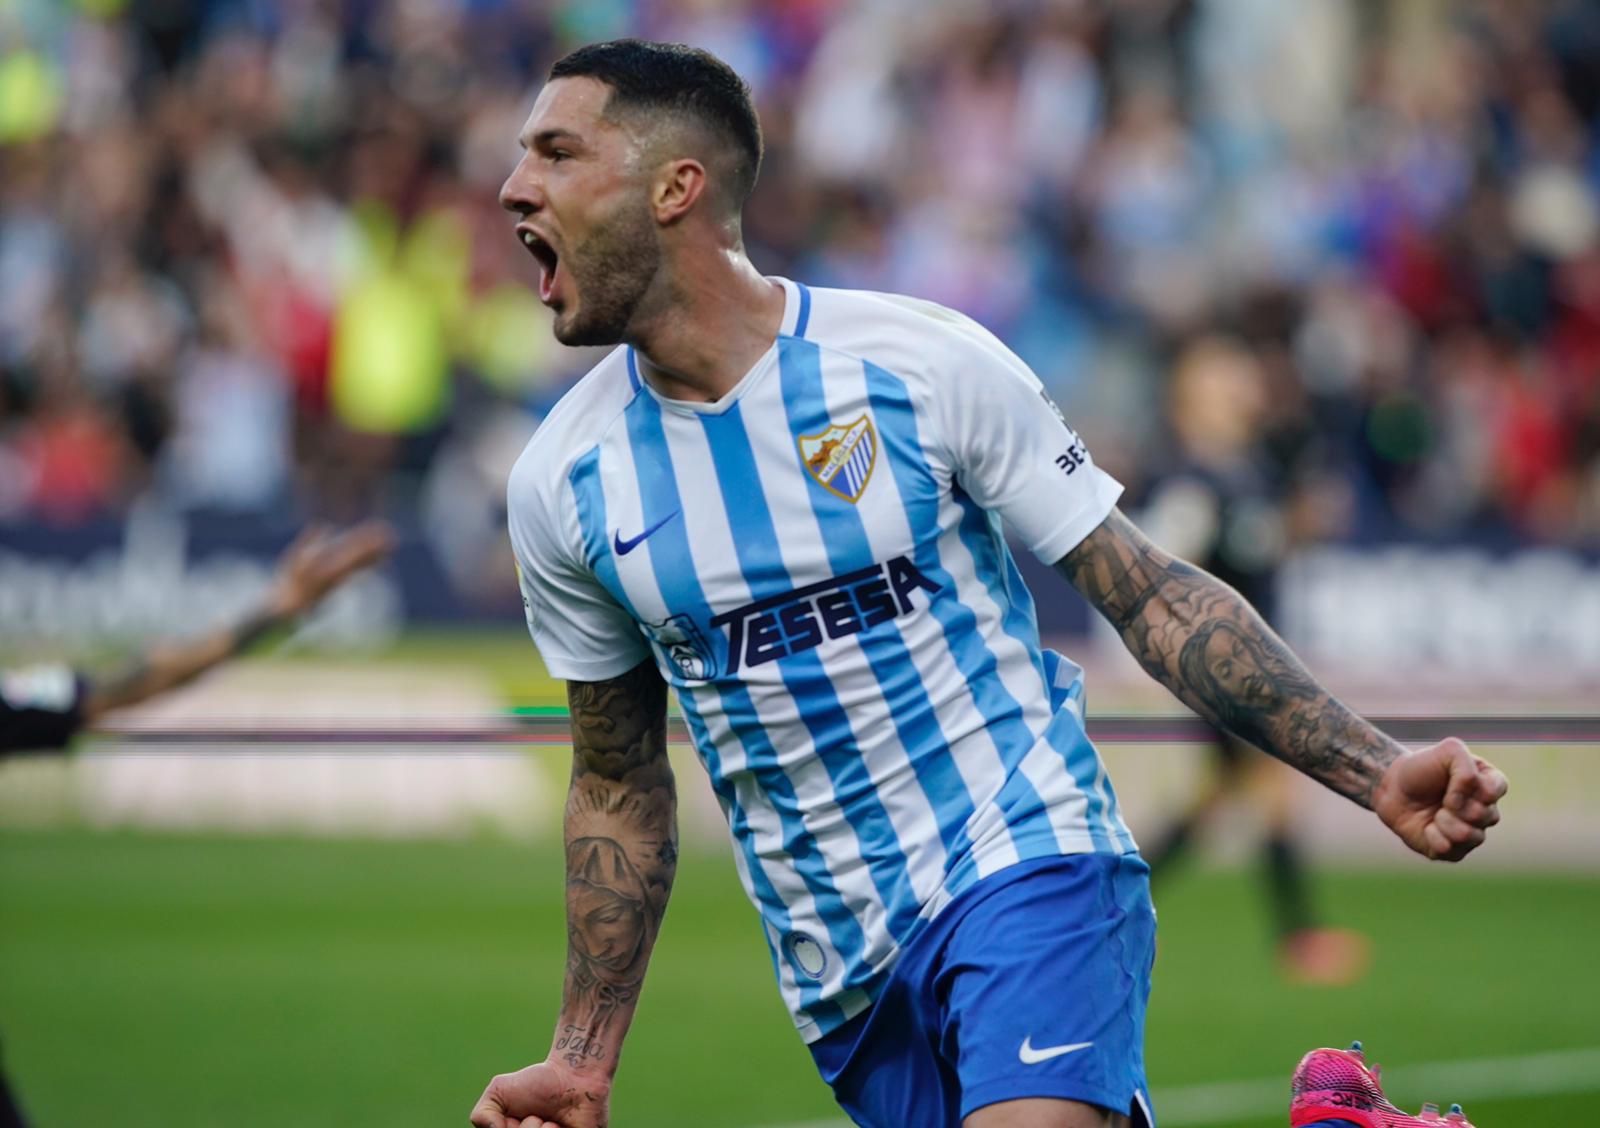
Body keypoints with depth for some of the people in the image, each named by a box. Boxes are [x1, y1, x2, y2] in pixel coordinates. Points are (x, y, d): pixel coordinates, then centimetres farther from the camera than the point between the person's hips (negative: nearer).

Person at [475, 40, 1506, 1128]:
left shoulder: (922, 361, -8)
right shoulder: (560, 482, 2)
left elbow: (1149, 595, -4)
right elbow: (618, 783, 14)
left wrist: (1376, 772, -12)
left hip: (1028, 869, -5)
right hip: (843, 978, 5)